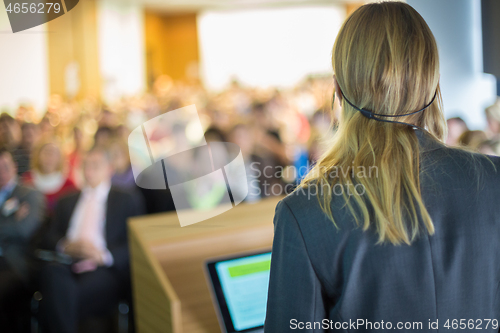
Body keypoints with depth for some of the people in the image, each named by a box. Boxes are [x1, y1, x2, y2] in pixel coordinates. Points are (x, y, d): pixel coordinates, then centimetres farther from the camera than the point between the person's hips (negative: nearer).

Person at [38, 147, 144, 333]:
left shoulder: (126, 201, 17)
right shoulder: (66, 202, 31)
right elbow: (50, 238, 20)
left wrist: (104, 255, -13)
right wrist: (66, 246, -5)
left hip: (105, 269, -3)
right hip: (67, 265, 3)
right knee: (52, 273, -35)